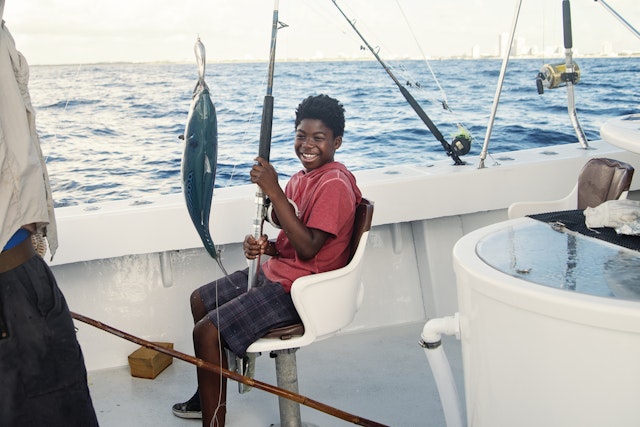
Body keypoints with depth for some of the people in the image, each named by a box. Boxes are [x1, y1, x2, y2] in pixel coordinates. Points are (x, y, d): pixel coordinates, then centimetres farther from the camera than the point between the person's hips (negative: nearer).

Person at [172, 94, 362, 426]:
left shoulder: (334, 184, -21)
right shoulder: (302, 177, 8)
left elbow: (307, 248, -27)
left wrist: (274, 191, -27)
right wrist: (264, 247, -8)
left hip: (299, 290, -10)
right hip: (275, 273, 11)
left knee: (207, 332, -18)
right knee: (200, 300, 20)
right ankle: (209, 395, 33)